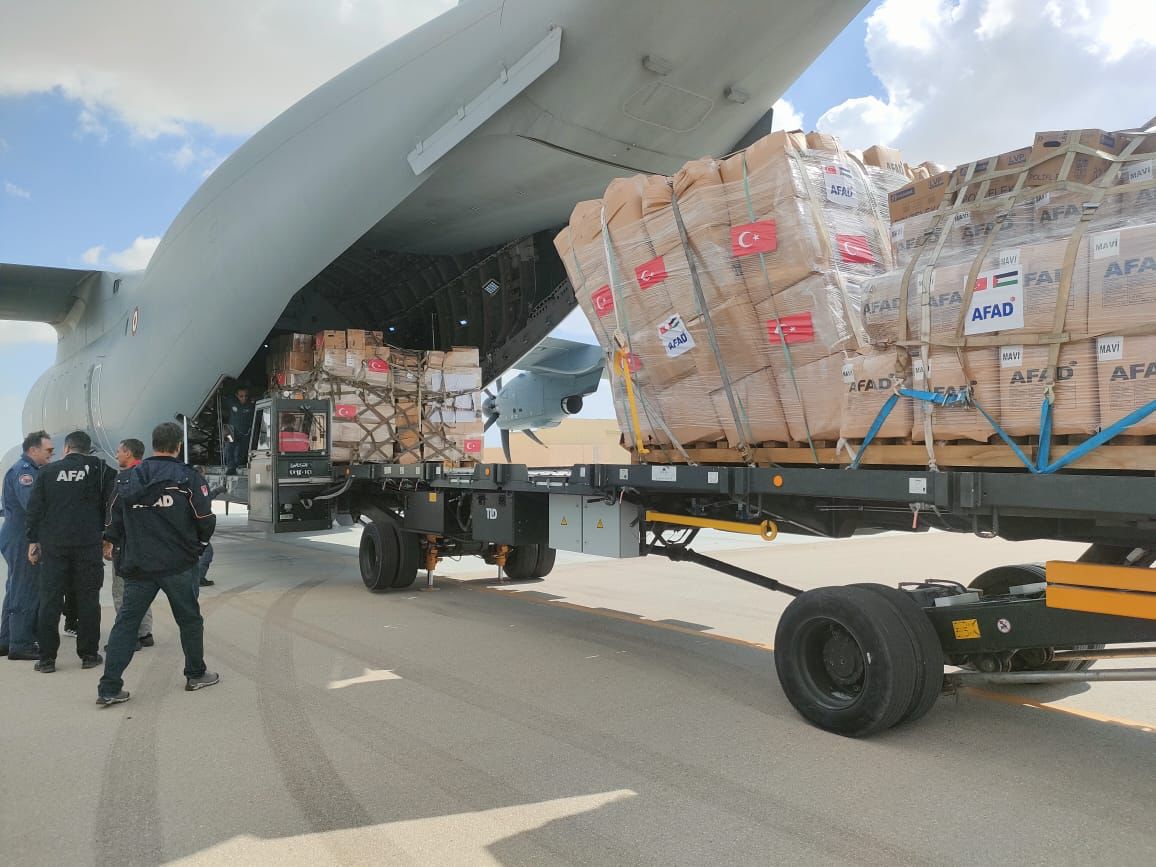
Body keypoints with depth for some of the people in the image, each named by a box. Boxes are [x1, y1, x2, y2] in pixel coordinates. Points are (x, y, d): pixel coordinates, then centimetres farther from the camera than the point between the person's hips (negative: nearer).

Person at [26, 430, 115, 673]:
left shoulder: (48, 471, 5)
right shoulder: (99, 469, 1)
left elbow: (35, 508, 5)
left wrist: (33, 540, 10)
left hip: (53, 544, 1)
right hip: (88, 544, -1)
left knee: (50, 600, 7)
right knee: (87, 599, 6)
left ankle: (46, 658, 9)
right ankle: (88, 654, 9)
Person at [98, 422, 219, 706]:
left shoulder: (127, 478, 3)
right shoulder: (189, 477, -9)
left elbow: (115, 519, 9)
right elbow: (205, 521, -8)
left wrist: (110, 542, 31)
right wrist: (201, 539, 15)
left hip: (137, 565, 3)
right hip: (179, 564, -3)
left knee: (126, 621, 8)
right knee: (189, 618, 13)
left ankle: (109, 688, 4)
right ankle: (196, 674, 25)